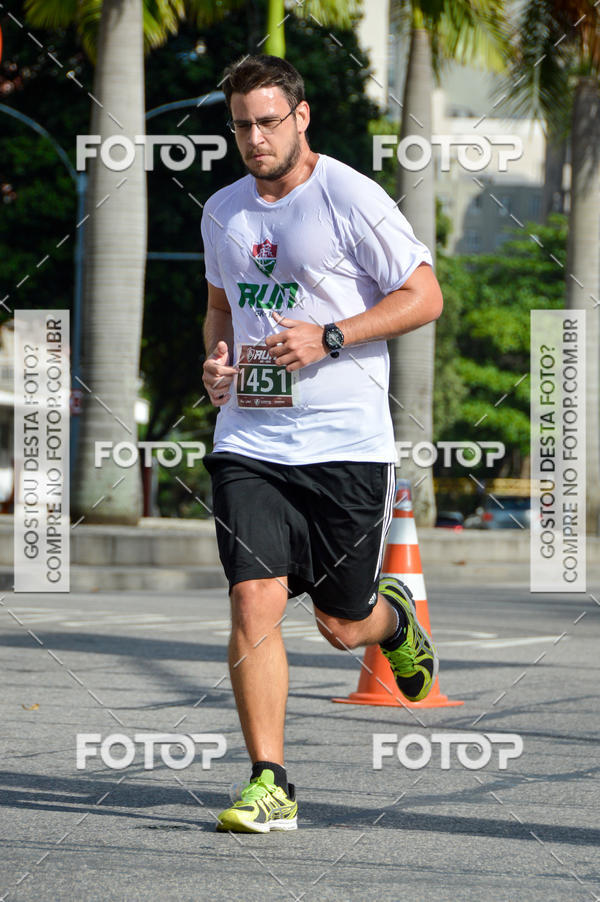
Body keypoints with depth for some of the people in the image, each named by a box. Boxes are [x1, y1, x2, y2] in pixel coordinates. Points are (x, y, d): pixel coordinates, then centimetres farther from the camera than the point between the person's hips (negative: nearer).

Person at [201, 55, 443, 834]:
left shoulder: (352, 198, -7)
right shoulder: (223, 212, 11)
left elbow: (425, 297, -7)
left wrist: (328, 339, -16)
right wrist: (215, 360, 6)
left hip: (346, 445, -4)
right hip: (248, 440, 4)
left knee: (342, 626, 5)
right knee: (254, 603, -11)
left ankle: (393, 615, 43)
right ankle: (269, 785, -6)